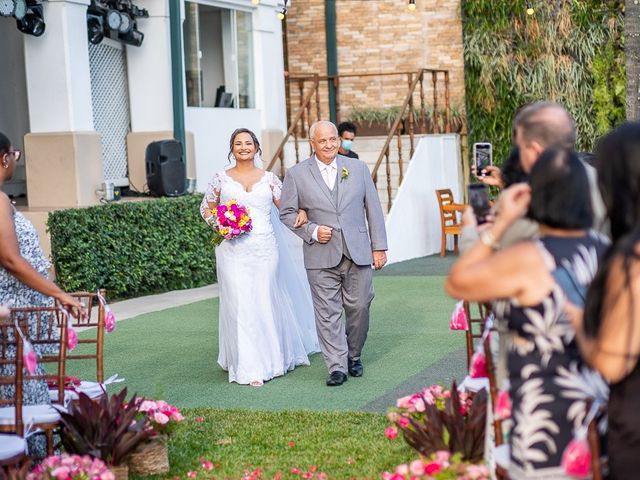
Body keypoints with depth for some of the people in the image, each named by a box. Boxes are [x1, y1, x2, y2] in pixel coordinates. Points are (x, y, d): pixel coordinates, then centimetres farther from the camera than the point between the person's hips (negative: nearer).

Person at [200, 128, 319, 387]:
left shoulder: (269, 179, 8)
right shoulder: (221, 179, 7)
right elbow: (206, 207, 15)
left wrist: (300, 212, -15)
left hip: (264, 249, 1)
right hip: (233, 249, -1)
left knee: (265, 303, 4)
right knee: (240, 305, -4)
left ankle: (268, 358, 20)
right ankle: (248, 367, 1)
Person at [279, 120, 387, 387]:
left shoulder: (358, 168, 8)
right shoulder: (296, 174, 2)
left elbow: (373, 208, 9)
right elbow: (287, 213, 5)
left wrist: (379, 246, 5)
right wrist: (312, 231, -10)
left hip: (358, 252, 2)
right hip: (322, 256, -2)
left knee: (359, 307, 4)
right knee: (328, 313, -3)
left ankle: (353, 356, 26)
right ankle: (337, 367, 3)